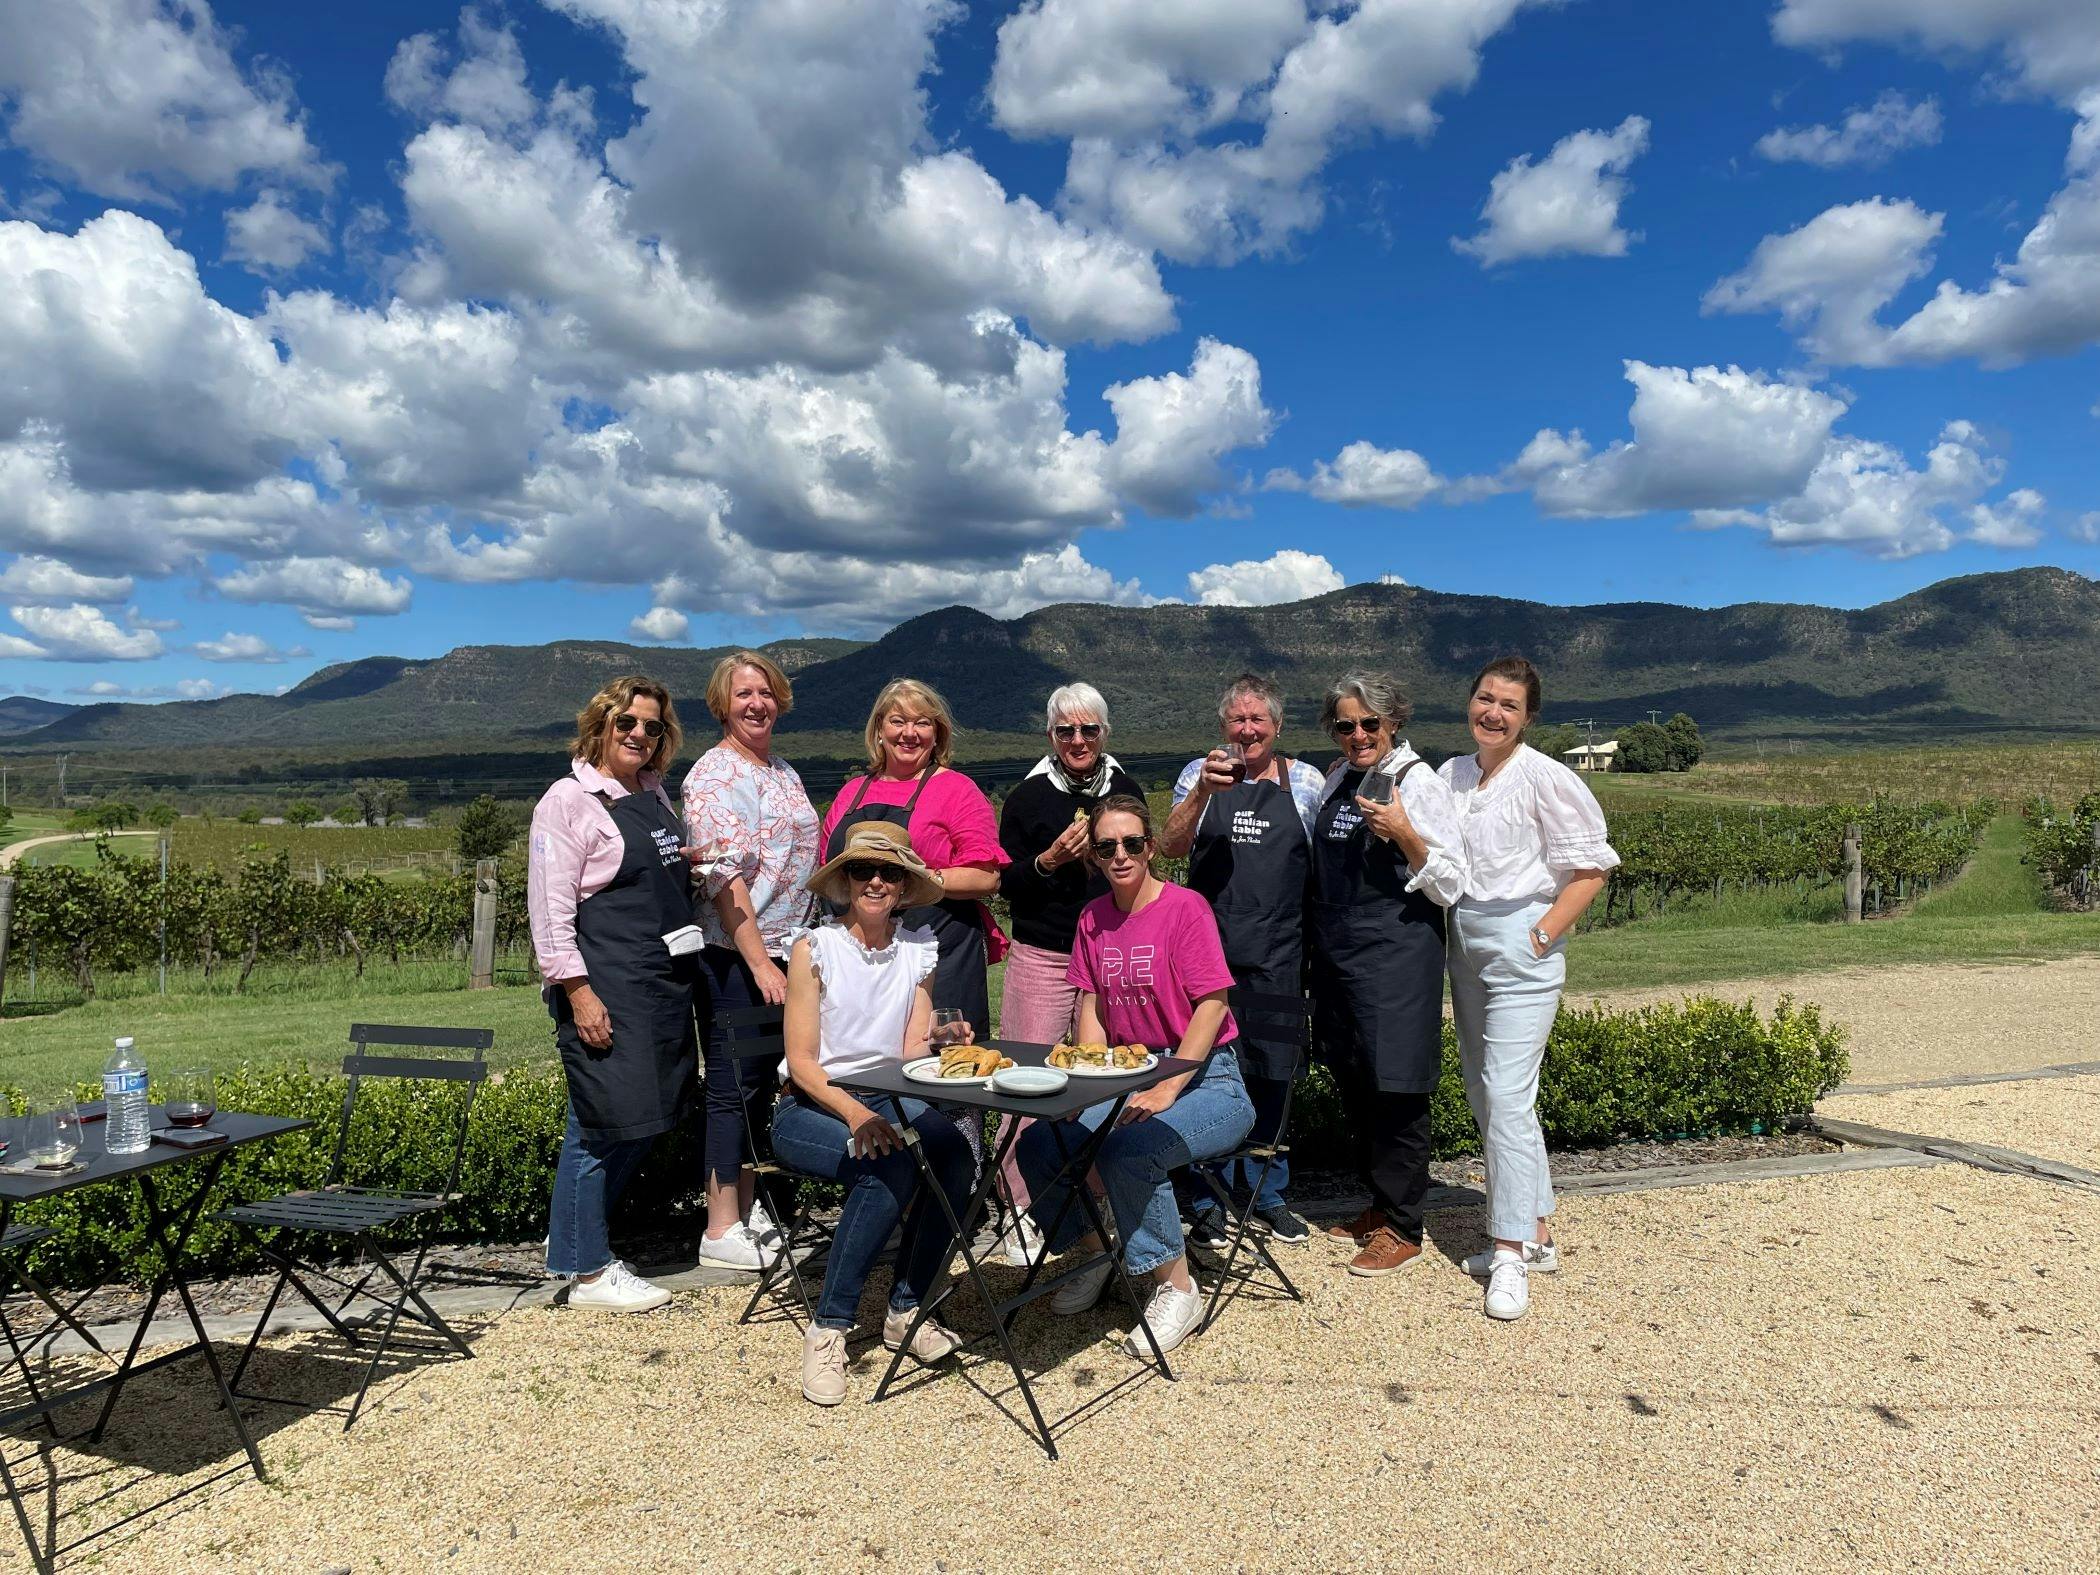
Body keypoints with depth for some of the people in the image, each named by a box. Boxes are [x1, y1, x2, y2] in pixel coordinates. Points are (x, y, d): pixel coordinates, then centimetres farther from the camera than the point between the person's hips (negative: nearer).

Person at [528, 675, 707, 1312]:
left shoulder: (655, 795, 16)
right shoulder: (569, 799, -7)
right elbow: (550, 906, -13)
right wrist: (578, 990, -17)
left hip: (664, 986, 8)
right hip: (606, 990, -8)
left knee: (642, 1121, 12)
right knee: (606, 1123, -4)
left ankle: (571, 1239, 27)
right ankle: (588, 1271, 9)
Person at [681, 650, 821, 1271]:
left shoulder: (784, 773, 15)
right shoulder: (712, 775, -11)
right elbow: (725, 877, -18)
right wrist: (759, 963, -22)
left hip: (785, 950, 8)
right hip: (735, 955, -8)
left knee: (764, 1084, 14)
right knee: (734, 1087, 0)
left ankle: (749, 1209, 26)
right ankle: (722, 1229, 11)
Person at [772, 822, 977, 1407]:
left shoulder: (919, 952, 5)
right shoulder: (815, 950, -8)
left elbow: (911, 1052, 2)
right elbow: (801, 1061, -11)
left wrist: (938, 1039, -21)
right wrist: (854, 1112, -27)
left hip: (889, 1100, 4)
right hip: (812, 1107, -4)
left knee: (954, 1155, -28)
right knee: (891, 1169, -33)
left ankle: (906, 1310, -11)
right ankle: (828, 1328, -19)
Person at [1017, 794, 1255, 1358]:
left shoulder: (1185, 907, -12)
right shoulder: (1094, 918, 7)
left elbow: (1212, 1004, -16)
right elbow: (1092, 1006, 9)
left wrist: (1166, 1091, -22)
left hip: (1204, 1075, -6)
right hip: (1128, 1074, 6)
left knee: (1127, 1152, -32)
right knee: (1038, 1144, -13)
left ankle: (1176, 1288, -10)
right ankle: (1093, 1254, 13)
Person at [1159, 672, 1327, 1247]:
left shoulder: (1306, 781, 7)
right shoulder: (1201, 774, 5)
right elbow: (1170, 847, -7)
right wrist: (1202, 791, -21)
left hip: (1278, 952, 1)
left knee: (1272, 1070, 9)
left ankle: (1268, 1192, 26)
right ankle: (1209, 1199, 14)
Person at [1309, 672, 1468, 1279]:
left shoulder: (1418, 781, -9)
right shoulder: (1338, 780, 12)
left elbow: (1450, 886, -12)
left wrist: (1405, 834, -24)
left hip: (1396, 953, -7)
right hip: (1338, 954, 7)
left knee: (1395, 1090, -1)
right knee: (1356, 1085, 15)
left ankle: (1401, 1228, 12)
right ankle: (1379, 1205, 30)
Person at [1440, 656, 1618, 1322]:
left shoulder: (1545, 778, -9)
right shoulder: (1450, 775, 9)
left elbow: (1589, 871, -9)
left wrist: (1541, 937, -13)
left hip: (1521, 949, -7)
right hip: (1464, 948, 7)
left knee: (1507, 1097, -11)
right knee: (1483, 1094, 12)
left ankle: (1511, 1256, -3)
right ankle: (1536, 1233, 25)